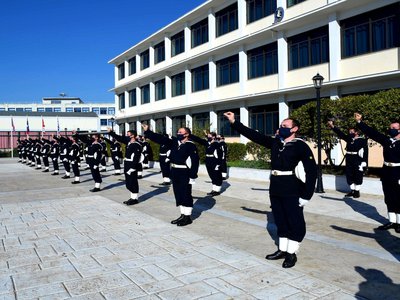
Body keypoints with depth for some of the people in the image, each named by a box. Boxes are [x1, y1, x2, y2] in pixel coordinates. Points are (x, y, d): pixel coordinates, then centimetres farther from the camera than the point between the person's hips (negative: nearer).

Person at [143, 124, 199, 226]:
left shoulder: (191, 145, -10)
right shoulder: (174, 142, 9)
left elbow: (195, 161, -15)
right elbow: (160, 138, 6)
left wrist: (192, 176, -18)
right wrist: (147, 131, 0)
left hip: (184, 173, -7)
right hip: (174, 172, 7)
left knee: (186, 195, 0)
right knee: (178, 194, 13)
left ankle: (188, 217, 10)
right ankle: (183, 215, 24)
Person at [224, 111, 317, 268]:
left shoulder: (301, 146, -9)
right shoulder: (275, 142, 7)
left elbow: (311, 171, -12)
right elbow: (254, 135, 6)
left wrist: (306, 195, -15)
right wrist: (234, 122, -1)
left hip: (292, 190, -6)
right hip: (275, 189, 6)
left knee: (295, 221, 5)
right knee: (280, 220, 16)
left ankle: (292, 253, 19)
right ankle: (282, 250, 29)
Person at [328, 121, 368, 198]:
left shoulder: (362, 140, -5)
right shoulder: (349, 139, 11)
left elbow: (365, 152, -9)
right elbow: (340, 133, 5)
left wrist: (364, 163, -17)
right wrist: (332, 126, -6)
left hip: (358, 161, -6)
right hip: (349, 161, 6)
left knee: (358, 176, 0)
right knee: (349, 176, 9)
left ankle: (357, 191, 10)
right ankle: (352, 190, 21)